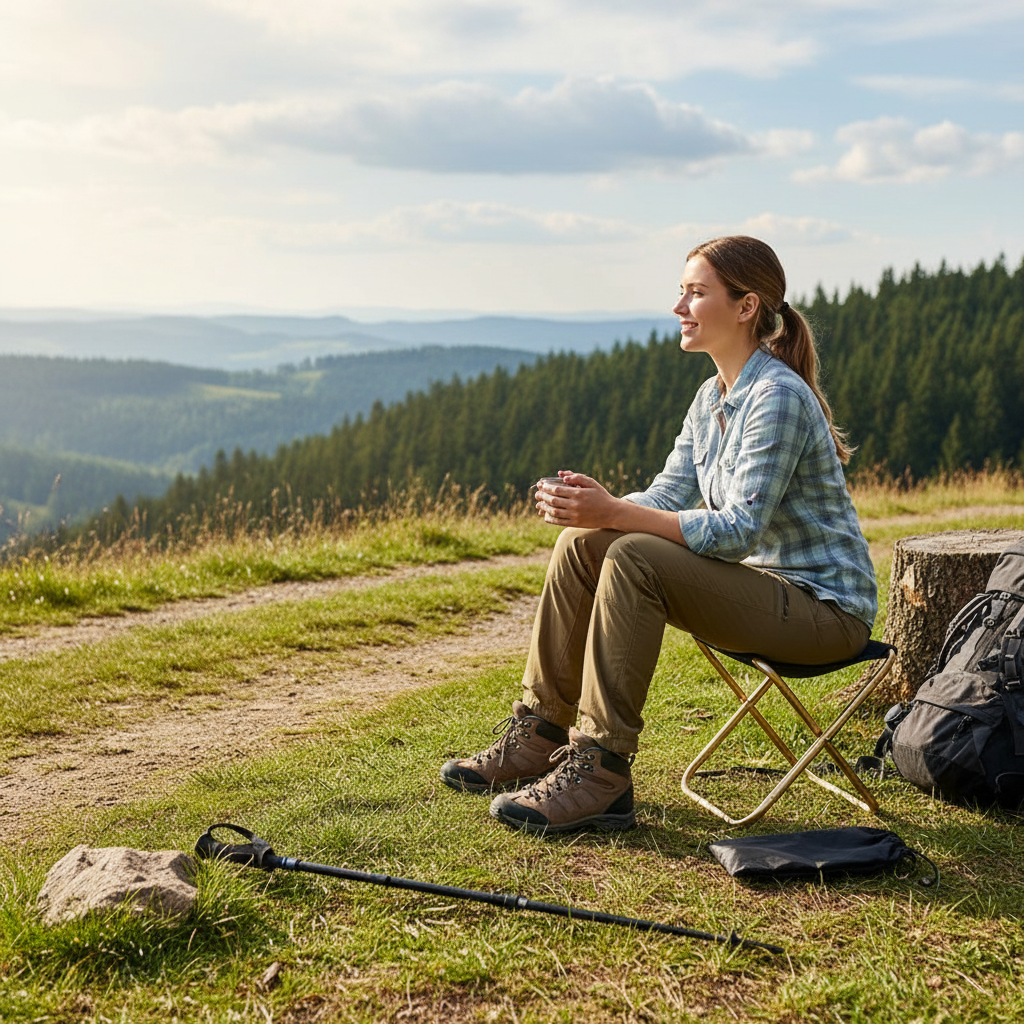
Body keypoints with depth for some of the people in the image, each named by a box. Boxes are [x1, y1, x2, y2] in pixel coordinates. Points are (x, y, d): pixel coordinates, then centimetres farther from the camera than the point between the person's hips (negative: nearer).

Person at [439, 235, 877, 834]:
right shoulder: (713, 396, 9)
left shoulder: (778, 396, -20)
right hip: (760, 580, 9)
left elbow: (740, 529, -27)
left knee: (634, 560, -28)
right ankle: (541, 734, 6)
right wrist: (597, 505, -15)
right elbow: (668, 497, 6)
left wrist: (615, 514, -32)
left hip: (823, 605, -9)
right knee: (582, 546, -1)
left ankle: (601, 773, -23)